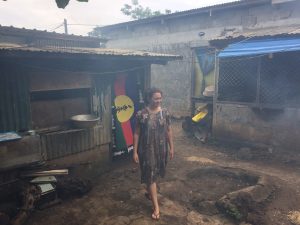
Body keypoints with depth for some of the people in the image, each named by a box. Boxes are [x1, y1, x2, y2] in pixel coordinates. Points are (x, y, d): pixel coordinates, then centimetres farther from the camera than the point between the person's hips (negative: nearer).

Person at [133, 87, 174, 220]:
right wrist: (135, 151, -10)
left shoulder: (165, 112, -3)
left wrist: (171, 147, 6)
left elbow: (168, 131, 5)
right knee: (150, 175, 1)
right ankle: (156, 206, 10)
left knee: (156, 173, 20)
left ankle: (149, 192, 48)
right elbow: (136, 134, -8)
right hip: (147, 149, -3)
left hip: (161, 149, 4)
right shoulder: (141, 114, -12)